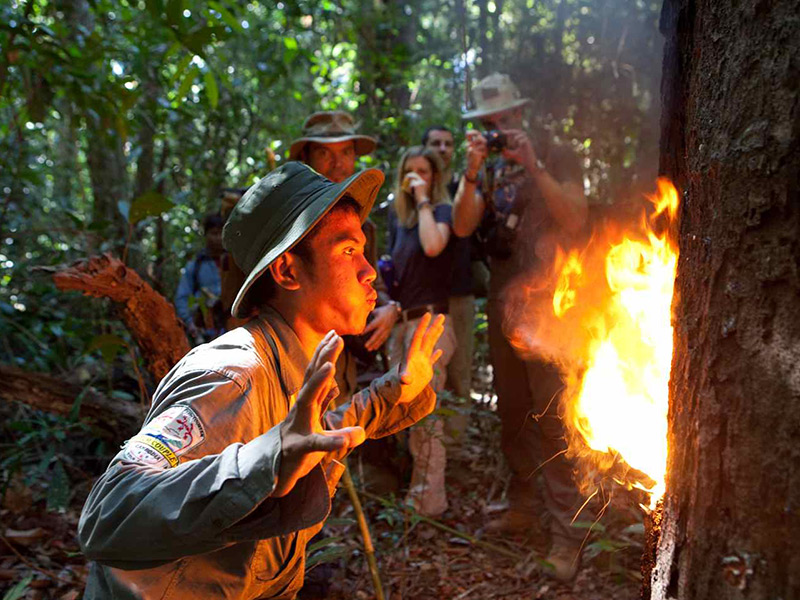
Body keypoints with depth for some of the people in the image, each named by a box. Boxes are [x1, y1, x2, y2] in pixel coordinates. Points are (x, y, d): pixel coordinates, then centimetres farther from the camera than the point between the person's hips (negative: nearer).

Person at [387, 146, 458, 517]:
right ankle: (414, 493, 24)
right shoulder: (402, 219, 16)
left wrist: (423, 200, -16)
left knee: (425, 415, -7)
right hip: (402, 320, 8)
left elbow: (433, 246, -26)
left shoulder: (441, 210, -4)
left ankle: (430, 501, 2)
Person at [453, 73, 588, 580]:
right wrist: (471, 173, -16)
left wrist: (533, 166, -21)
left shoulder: (554, 156, -2)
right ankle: (522, 505, 27)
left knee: (552, 416, -7)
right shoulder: (488, 169, 12)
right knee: (512, 411, 13)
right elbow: (462, 226, -2)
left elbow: (575, 221, -16)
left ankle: (566, 531, 1)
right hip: (501, 304, 6)